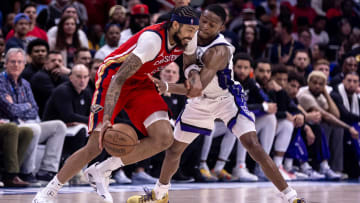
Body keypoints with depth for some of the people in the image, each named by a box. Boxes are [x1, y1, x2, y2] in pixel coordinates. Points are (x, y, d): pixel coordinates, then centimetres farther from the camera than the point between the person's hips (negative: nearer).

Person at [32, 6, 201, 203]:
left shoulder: (188, 38, -9)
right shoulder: (153, 39, -32)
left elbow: (190, 64, 13)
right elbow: (119, 78, -35)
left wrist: (195, 78, -14)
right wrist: (107, 119, -42)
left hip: (140, 82, 7)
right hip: (112, 76, -7)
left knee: (164, 138, -14)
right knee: (95, 146, -14)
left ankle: (100, 171, -2)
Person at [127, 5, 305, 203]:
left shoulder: (218, 52, -33)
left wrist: (166, 87, -48)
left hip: (227, 99, -7)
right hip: (200, 102, 7)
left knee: (253, 145, -23)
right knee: (174, 149, 14)